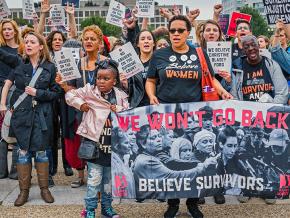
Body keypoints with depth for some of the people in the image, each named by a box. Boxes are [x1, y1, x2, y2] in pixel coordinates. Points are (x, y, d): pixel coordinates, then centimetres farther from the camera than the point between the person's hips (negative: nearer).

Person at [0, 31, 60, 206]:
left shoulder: (50, 67, -1)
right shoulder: (20, 65, 5)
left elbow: (56, 92, -1)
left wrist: (37, 93, -12)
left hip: (42, 115, -1)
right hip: (22, 113, 2)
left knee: (41, 151, 4)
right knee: (23, 151, 5)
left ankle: (44, 188, 18)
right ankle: (24, 191, 14)